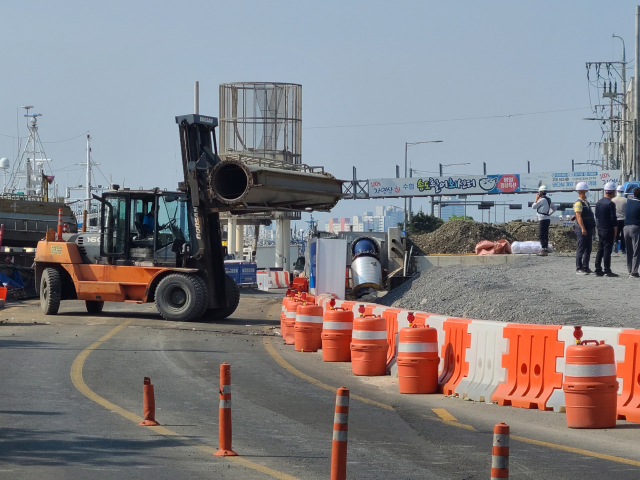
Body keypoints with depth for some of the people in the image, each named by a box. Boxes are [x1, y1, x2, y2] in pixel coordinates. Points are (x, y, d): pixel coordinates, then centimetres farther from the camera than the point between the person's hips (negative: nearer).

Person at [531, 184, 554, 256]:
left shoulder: (542, 200, -15)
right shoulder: (548, 199, 13)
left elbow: (533, 207, -10)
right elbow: (553, 208, 24)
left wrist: (536, 199, 0)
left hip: (543, 220, -9)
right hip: (548, 219, 9)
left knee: (541, 235, -9)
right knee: (545, 235, 13)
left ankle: (543, 249, -15)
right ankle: (546, 248, 16)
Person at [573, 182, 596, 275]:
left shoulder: (586, 203, 18)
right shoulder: (578, 203, -12)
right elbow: (579, 217, -20)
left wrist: (592, 228, 24)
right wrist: (583, 228, -27)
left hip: (589, 230, 9)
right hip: (582, 231, -9)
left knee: (588, 249, 12)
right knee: (581, 249, -6)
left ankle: (585, 267, 18)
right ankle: (579, 268, -3)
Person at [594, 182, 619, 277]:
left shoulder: (598, 203, 9)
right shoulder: (610, 204, -15)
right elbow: (613, 219, -15)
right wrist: (615, 231, -9)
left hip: (600, 230, 7)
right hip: (608, 230, -7)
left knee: (600, 250, 11)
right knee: (607, 250, -5)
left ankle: (598, 270, 12)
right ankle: (607, 271, -5)